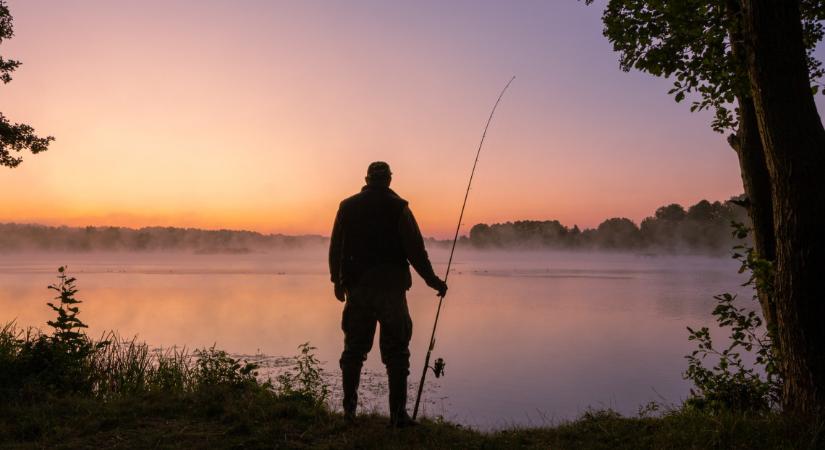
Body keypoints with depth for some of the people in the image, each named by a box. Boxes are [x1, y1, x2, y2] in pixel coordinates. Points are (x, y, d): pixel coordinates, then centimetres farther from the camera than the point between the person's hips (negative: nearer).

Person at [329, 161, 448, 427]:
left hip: (357, 288, 3)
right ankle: (398, 414, 1)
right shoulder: (397, 207, -5)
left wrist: (338, 280, 19)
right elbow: (415, 249, -8)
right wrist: (432, 280, 2)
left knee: (354, 349, 14)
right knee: (396, 352, 2)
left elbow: (335, 248, 8)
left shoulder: (348, 206, 6)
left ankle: (349, 409, 19)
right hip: (391, 287, -3)